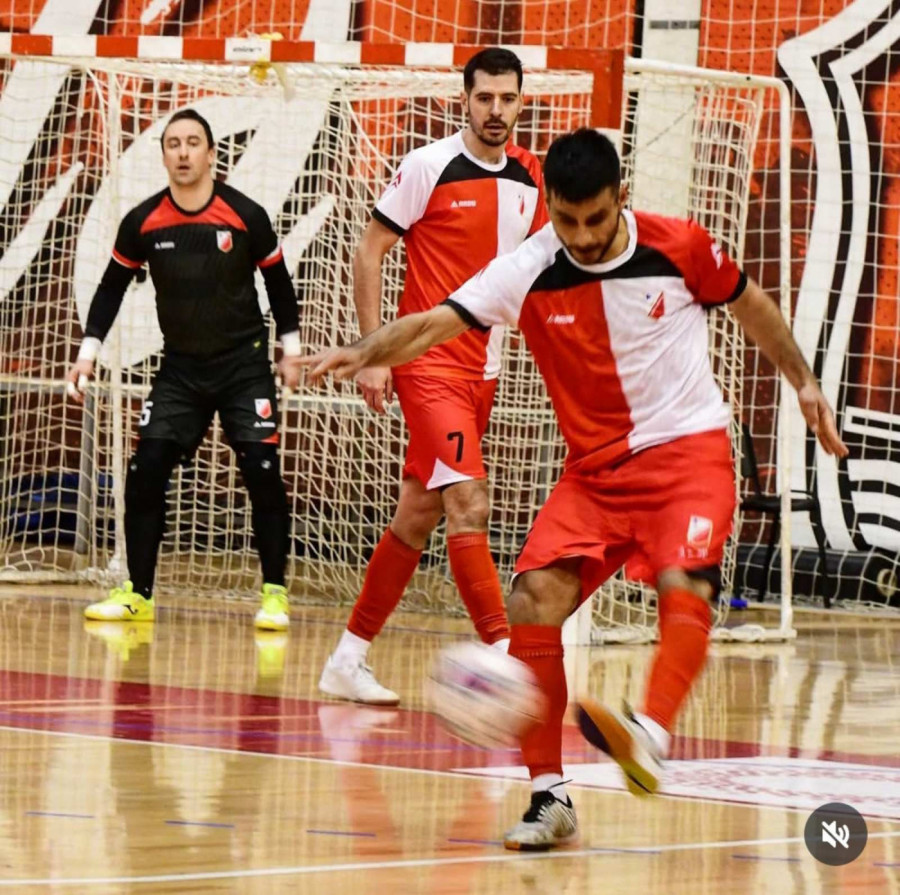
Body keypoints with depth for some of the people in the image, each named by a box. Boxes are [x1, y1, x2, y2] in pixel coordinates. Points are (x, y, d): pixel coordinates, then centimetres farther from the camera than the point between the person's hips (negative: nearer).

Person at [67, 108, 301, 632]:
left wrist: (291, 349, 5)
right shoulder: (143, 223, -5)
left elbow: (279, 282, 4)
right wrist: (89, 352, 2)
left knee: (263, 473, -12)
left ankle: (275, 594, -2)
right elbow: (112, 287, 8)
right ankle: (138, 594, 3)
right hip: (180, 367, 2)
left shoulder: (246, 216, -9)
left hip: (244, 363, -2)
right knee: (145, 472, -8)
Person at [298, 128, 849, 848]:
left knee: (684, 585, -30)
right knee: (533, 601, -16)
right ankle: (549, 795, -8)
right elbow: (435, 323, -20)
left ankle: (651, 737, -52)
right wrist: (363, 353, -38)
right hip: (595, 468, 2)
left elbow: (750, 304, 11)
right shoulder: (529, 274, -9)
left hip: (688, 448, -2)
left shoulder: (680, 248, -9)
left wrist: (804, 383, 18)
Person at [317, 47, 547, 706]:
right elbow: (369, 252, -4)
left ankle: (350, 659, 18)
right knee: (468, 503, -17)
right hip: (430, 362, -6)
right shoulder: (430, 166, -8)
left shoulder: (530, 178, 8)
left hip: (483, 371, 6)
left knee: (418, 517, 10)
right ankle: (506, 655, -18)